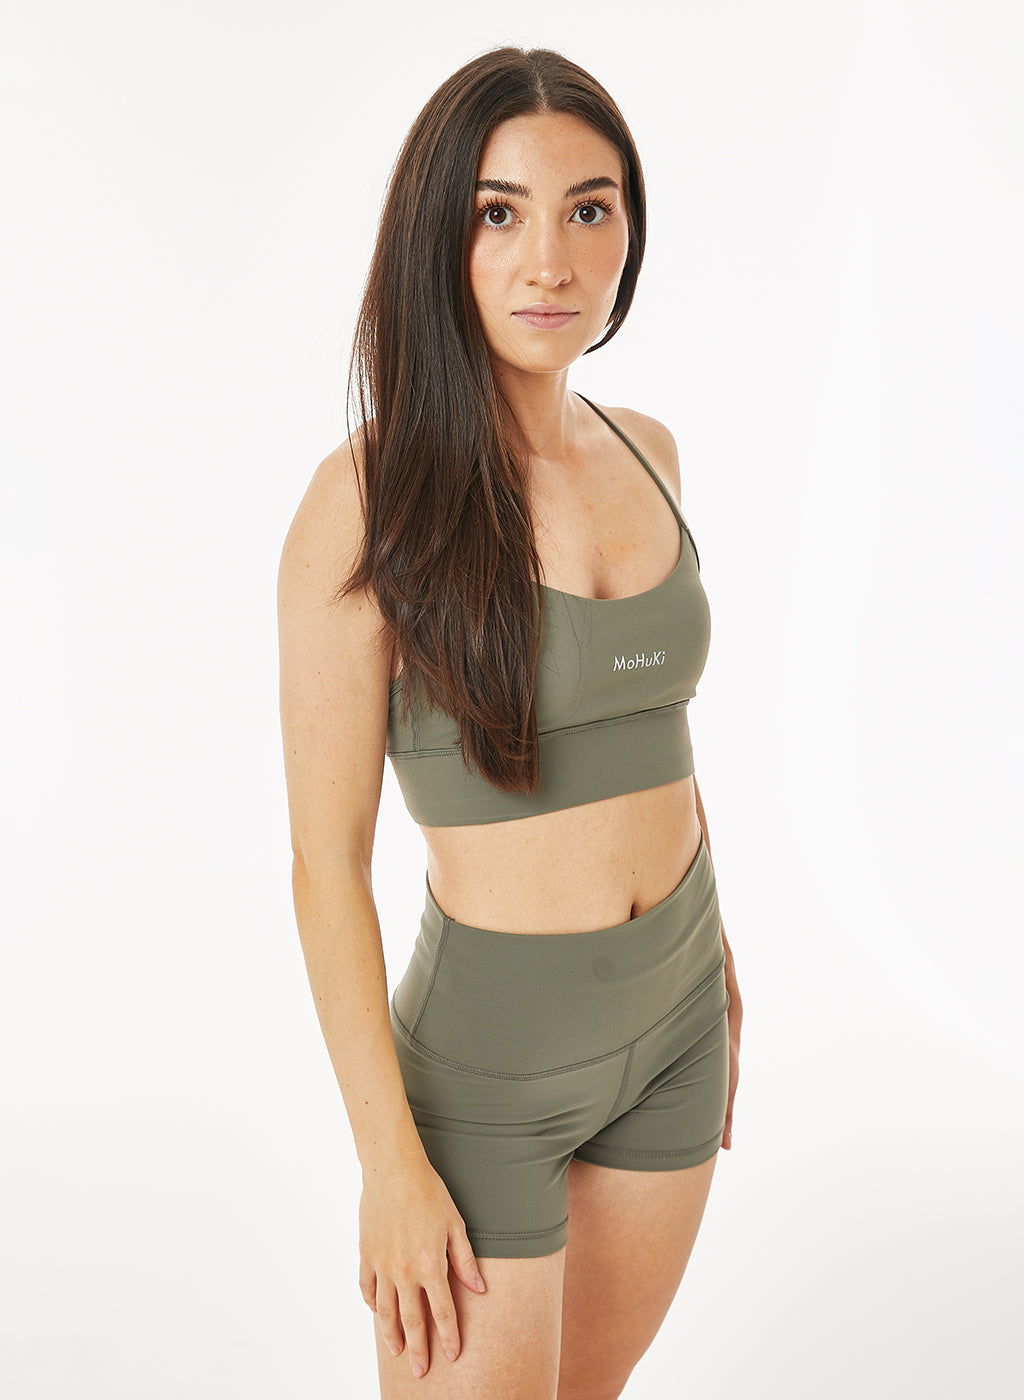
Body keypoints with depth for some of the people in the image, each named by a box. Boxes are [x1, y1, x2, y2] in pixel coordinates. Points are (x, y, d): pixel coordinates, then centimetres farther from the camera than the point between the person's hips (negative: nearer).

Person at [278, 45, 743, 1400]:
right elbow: (328, 856, -16)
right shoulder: (372, 495, -18)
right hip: (490, 1047, -6)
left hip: (676, 1015, 6)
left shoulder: (645, 453, 1)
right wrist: (390, 1158, -16)